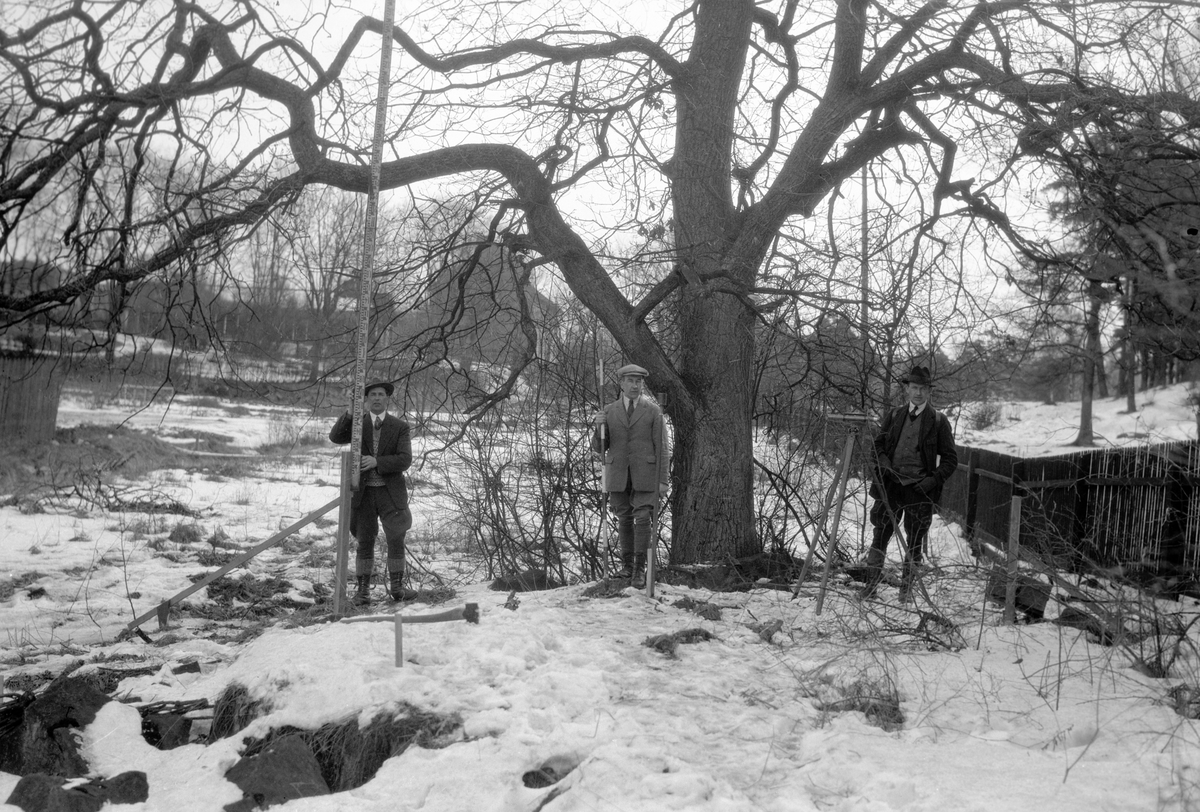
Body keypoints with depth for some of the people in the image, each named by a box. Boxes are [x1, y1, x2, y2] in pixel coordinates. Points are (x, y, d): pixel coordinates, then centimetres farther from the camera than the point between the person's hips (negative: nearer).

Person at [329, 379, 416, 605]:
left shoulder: (400, 427, 0)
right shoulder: (357, 423, 5)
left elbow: (405, 460, -10)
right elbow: (335, 437, -13)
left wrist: (377, 461, -23)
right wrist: (349, 413, -27)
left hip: (390, 491, -1)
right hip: (363, 492, 1)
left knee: (396, 540, 0)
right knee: (365, 542, 6)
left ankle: (396, 586, 15)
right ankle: (362, 589, 14)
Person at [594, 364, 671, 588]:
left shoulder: (653, 411, 1)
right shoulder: (609, 411, 6)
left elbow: (662, 447, 1)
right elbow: (599, 448, 7)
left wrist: (663, 480, -5)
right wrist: (599, 427, -12)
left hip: (645, 476, -2)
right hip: (618, 476, 2)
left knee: (643, 519, -7)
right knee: (624, 520, 8)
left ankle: (640, 569, 0)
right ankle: (626, 565, 19)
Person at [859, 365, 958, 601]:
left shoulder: (938, 421, 0)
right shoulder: (894, 416, 9)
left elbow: (950, 459, 1)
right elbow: (878, 444, 16)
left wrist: (934, 479, -12)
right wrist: (883, 461, -5)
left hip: (920, 489, -2)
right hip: (890, 484, 2)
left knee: (915, 539, 7)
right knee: (880, 534, 2)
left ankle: (906, 586, 21)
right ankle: (872, 582, 14)